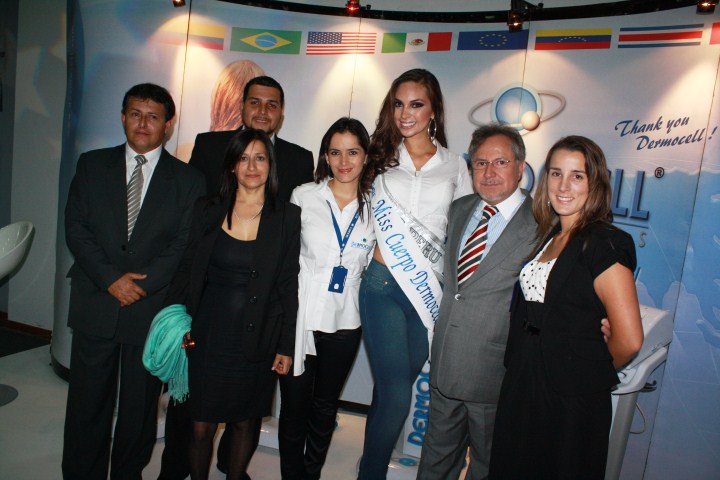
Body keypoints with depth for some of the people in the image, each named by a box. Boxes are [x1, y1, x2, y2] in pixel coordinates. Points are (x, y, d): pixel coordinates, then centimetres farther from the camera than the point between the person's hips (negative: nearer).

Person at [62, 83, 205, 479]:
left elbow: (185, 245, -3)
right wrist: (111, 278, -11)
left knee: (140, 406, 12)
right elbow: (76, 228, 1)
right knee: (87, 402, 10)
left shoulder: (187, 180, 3)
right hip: (94, 305, 1)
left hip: (152, 308, -1)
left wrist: (142, 283, -13)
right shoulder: (92, 165, 8)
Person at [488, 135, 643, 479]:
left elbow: (629, 340, -19)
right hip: (520, 388, 7)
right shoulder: (547, 237, 8)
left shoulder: (603, 244, -16)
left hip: (571, 399, -7)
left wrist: (592, 373, -2)